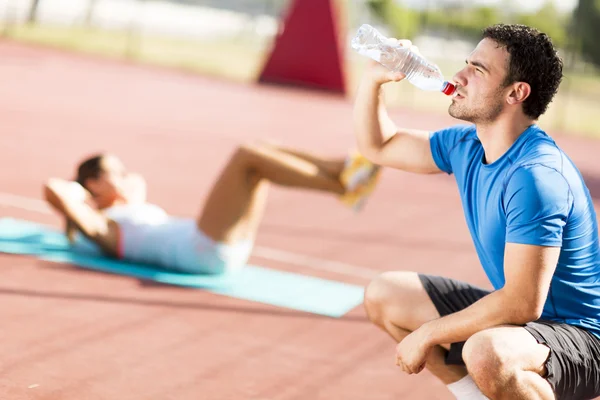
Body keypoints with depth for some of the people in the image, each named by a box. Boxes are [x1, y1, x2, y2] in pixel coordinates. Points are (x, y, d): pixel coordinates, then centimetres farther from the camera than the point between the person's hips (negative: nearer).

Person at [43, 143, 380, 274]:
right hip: (204, 251, -10)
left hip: (232, 249, 10)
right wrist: (80, 195, 10)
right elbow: (52, 189, -9)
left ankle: (343, 168, -22)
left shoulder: (131, 214, 32)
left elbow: (138, 184, 54)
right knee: (246, 155, -18)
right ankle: (343, 188, -31)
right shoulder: (99, 227, 6)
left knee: (264, 153, 0)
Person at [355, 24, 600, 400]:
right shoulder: (466, 146, 1)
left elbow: (523, 304, -31)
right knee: (383, 295, 10)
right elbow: (379, 146, 17)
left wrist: (428, 334, -21)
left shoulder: (535, 174, -27)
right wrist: (373, 78, -1)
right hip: (515, 313, 9)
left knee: (486, 353, -40)